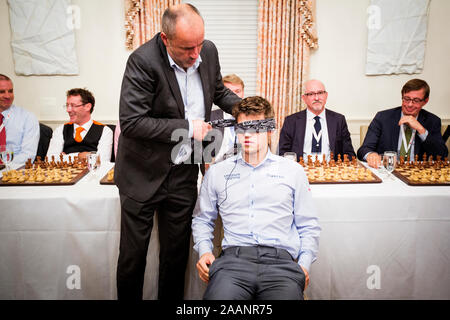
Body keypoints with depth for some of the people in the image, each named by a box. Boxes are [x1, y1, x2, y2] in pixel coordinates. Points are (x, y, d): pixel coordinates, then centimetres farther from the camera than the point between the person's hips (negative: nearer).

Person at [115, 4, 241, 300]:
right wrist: (187, 128, -20)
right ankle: (128, 296, 35)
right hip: (144, 172, -4)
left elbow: (219, 91, 16)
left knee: (177, 251, 17)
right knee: (133, 253, 11)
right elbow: (131, 122, -23)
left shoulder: (208, 51, -3)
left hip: (184, 172, 5)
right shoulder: (143, 60, -20)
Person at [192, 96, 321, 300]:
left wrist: (304, 265, 2)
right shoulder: (216, 172, 17)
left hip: (280, 260, 1)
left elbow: (309, 227, 17)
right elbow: (203, 220, 24)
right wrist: (204, 251, 6)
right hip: (233, 258, 0)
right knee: (220, 294, -32)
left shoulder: (293, 171, 15)